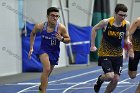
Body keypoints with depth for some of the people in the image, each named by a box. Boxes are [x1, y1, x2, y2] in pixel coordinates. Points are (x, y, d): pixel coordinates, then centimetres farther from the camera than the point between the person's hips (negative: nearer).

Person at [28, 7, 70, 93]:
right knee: (47, 69, -27)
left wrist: (62, 39, -28)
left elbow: (68, 40, -6)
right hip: (44, 50, -2)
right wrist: (31, 48, 3)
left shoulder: (61, 28, -18)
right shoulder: (40, 26, -15)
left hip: (55, 53, 2)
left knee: (47, 73, 17)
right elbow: (33, 34, 7)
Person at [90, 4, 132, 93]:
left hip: (118, 55, 4)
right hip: (105, 54, -4)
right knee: (110, 76, -19)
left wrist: (127, 42, -14)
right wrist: (93, 45, 0)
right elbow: (94, 29, 1)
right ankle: (100, 79, 17)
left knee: (116, 79, 0)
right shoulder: (106, 22, -16)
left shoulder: (126, 24, -7)